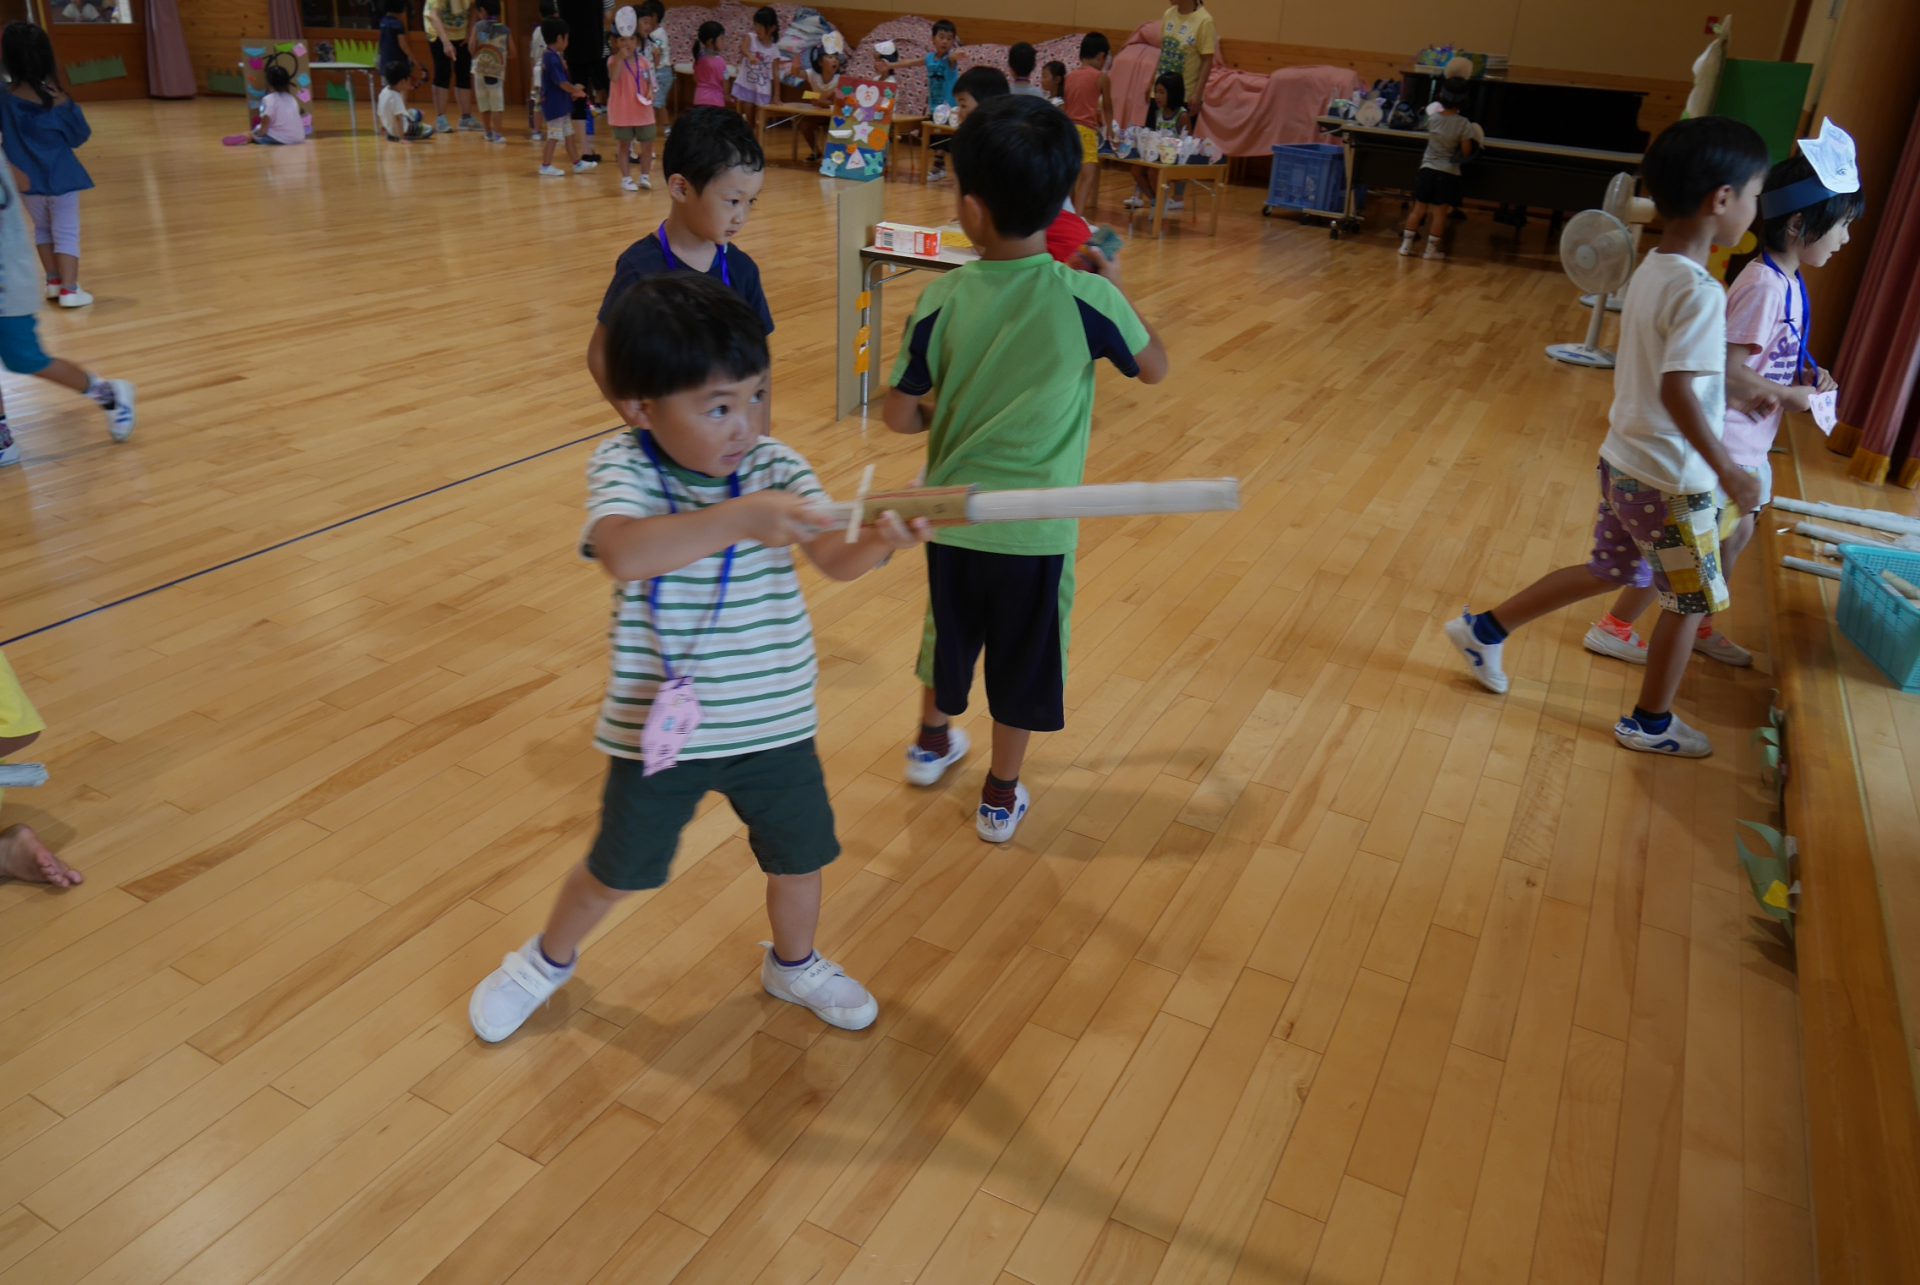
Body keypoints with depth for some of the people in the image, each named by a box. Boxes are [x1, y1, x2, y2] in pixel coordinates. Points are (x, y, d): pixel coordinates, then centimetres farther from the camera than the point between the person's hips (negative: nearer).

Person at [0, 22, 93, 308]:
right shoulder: (58, 99, -14)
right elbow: (80, 136, -2)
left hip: (29, 178, 3)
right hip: (61, 176, -3)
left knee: (42, 229, 22)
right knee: (66, 232, 2)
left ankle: (54, 281, 27)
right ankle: (69, 289, -4)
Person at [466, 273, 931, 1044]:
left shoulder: (777, 468, -9)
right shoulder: (623, 468, -17)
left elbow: (836, 560, -22)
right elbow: (624, 552, -38)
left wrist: (880, 542, -45)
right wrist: (736, 519, -51)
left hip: (773, 722, 2)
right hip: (658, 726, -2)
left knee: (799, 859, 17)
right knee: (616, 872, 17)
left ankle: (792, 965, 49)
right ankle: (549, 961, 49)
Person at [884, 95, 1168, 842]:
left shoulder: (942, 300, -13)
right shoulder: (1087, 298, -16)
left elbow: (898, 415, -8)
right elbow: (1154, 368, 1)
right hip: (1036, 525, -2)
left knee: (950, 632, 25)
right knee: (1022, 659, 15)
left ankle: (932, 740, 49)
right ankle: (1000, 796, 31)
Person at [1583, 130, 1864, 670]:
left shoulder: (1787, 282, 6)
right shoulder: (1765, 286, -22)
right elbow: (1728, 370, -27)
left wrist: (1805, 376, 1)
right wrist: (1790, 396, -15)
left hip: (1746, 442, 10)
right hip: (1725, 440, -10)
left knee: (1736, 533, 20)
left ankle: (1700, 627, 36)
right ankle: (1614, 627, 13)